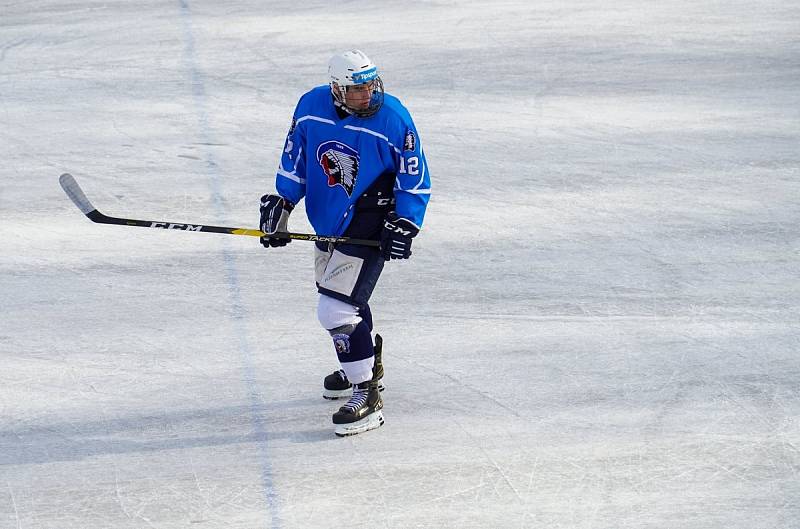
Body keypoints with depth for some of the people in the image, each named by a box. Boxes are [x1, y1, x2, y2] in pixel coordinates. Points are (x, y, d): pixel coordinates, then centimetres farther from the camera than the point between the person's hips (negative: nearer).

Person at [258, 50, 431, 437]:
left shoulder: (393, 119, -19)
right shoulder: (311, 107, -7)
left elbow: (415, 180, -9)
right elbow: (294, 158, 8)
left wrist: (404, 226, -15)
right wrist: (281, 203, 5)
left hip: (369, 226, -6)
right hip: (328, 222, 7)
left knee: (337, 310, -15)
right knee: (335, 293, 24)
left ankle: (367, 397, -8)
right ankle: (361, 365, 48)